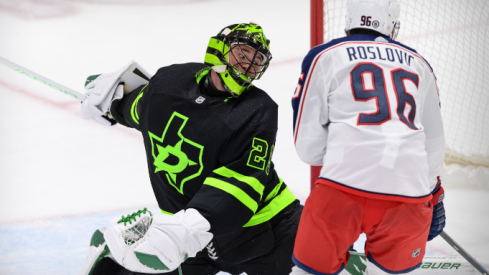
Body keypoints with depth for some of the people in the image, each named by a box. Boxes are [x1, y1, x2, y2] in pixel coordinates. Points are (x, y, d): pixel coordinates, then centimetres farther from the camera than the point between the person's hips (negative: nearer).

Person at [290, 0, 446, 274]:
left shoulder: (324, 56, 11)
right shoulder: (419, 65, 22)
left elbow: (309, 146, 9)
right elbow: (434, 143, 28)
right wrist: (433, 195, 41)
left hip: (344, 185, -3)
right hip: (410, 194, 3)